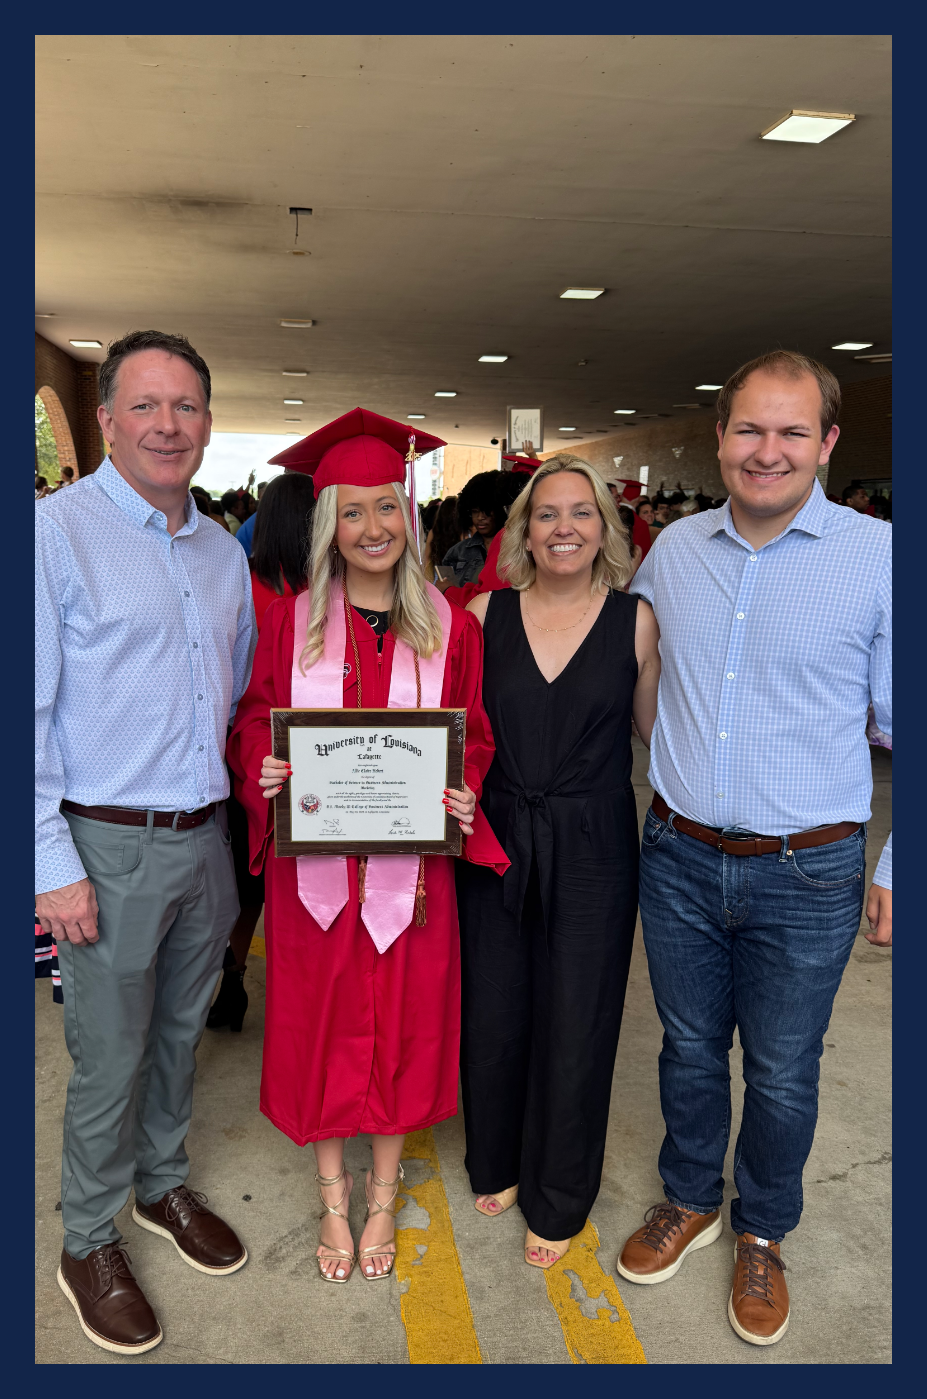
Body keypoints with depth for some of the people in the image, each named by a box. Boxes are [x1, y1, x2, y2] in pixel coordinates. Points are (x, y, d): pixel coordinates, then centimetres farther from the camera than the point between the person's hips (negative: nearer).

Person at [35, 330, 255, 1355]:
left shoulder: (224, 551, 9)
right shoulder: (55, 530, -11)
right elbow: (26, 711, -13)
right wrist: (53, 865, -16)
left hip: (206, 839, 6)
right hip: (107, 848, -5)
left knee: (181, 1031, 20)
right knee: (108, 1058, 8)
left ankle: (163, 1185, 44)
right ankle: (86, 1244, 32)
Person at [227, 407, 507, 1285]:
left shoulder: (448, 627, -1)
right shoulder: (290, 621, -1)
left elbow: (475, 738, 3)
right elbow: (254, 721, 4)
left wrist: (463, 793, -16)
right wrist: (264, 772, -16)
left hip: (408, 864, 0)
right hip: (315, 860, 0)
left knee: (400, 1023, 13)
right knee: (320, 1023, 12)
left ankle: (383, 1194, 37)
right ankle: (332, 1194, 37)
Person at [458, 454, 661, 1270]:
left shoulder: (636, 620, -3)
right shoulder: (484, 614, -1)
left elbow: (656, 730, 5)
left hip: (592, 851, -1)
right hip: (495, 841, 2)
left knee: (575, 1023, 10)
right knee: (493, 1011, 14)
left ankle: (559, 1198, 35)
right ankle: (497, 1162, 43)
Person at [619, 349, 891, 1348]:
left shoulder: (879, 557, -9)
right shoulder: (673, 551, 2)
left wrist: (898, 870, -3)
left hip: (806, 875, -2)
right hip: (678, 859, 3)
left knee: (781, 1072, 14)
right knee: (689, 1048, 20)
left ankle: (762, 1235, 41)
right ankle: (689, 1200, 45)